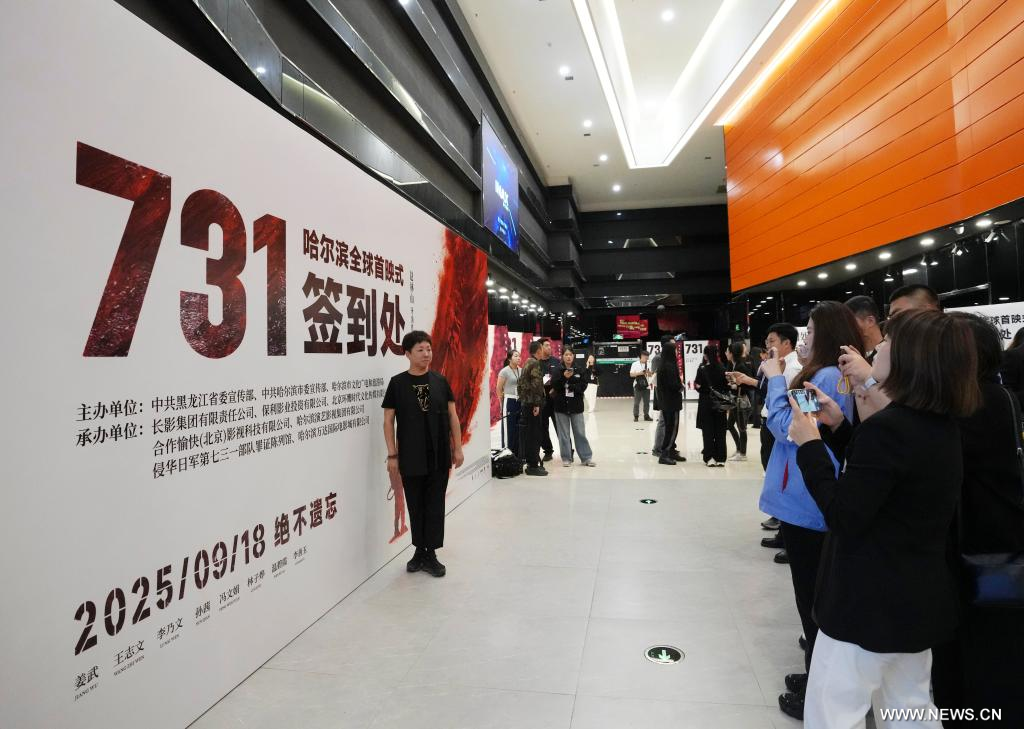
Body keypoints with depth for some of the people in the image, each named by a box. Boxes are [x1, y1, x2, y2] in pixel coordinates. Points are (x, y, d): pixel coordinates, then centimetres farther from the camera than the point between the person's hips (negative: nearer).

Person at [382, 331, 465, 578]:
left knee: (435, 505, 6)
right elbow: (388, 421, -2)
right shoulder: (398, 383, -4)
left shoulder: (440, 381, 2)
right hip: (411, 457, -1)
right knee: (416, 505, 11)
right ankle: (419, 550, 28)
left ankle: (430, 554, 18)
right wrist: (392, 455, -6)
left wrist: (457, 448, 3)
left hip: (439, 455, 2)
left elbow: (452, 415, 6)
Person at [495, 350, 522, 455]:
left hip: (520, 402, 6)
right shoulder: (504, 371, -8)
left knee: (519, 429, 9)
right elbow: (498, 389, -6)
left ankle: (518, 454, 18)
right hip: (509, 401, -6)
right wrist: (502, 404, -3)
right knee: (509, 429, -2)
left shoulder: (521, 370, 8)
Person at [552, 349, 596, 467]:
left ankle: (587, 458, 10)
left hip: (576, 405, 0)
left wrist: (570, 387, -14)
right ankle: (566, 458, 14)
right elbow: (555, 386, -8)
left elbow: (583, 386, -2)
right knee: (563, 434, 5)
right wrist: (564, 377, -21)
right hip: (561, 405, 0)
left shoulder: (580, 370, 4)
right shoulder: (558, 370, 1)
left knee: (580, 433, 4)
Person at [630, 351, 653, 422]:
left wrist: (648, 372, -7)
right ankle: (636, 416, 5)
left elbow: (651, 375, 15)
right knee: (636, 402, -2)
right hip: (638, 386, -4)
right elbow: (631, 374, -3)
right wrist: (639, 373, -16)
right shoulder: (635, 364, 0)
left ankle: (646, 416, 16)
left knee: (647, 402, 6)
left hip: (646, 386, 4)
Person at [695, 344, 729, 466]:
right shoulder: (722, 369, -1)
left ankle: (710, 458, 1)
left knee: (708, 430, 3)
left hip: (706, 402, -3)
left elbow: (698, 386, -11)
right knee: (720, 430, 7)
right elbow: (727, 386, 0)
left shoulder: (702, 369, -9)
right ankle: (720, 458, 9)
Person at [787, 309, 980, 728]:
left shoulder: (887, 427, -24)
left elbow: (843, 517, -24)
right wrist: (840, 425, 9)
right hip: (921, 596, 10)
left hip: (871, 598, -9)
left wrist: (809, 445, -17)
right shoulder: (941, 427, 4)